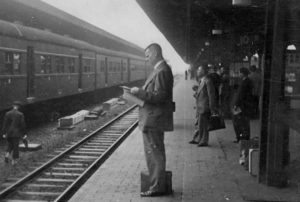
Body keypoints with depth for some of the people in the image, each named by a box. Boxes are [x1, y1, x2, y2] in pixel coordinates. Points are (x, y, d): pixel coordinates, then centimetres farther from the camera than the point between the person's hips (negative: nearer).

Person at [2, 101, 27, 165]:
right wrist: (24, 134, -2)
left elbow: (5, 124, -1)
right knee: (15, 146, 8)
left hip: (8, 133, 3)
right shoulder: (20, 114, -10)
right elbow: (23, 124, -9)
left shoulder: (7, 113, -2)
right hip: (16, 133, -3)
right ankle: (14, 160, 11)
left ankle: (7, 155, -2)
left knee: (10, 145, 21)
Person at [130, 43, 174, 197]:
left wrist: (139, 92, -20)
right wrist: (139, 92, 7)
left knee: (155, 153, -2)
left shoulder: (162, 71, -18)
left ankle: (157, 187, 7)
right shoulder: (160, 69, 15)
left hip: (154, 120, -11)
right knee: (154, 152, 17)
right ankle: (156, 183, 27)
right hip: (153, 119, 11)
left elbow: (159, 97, -24)